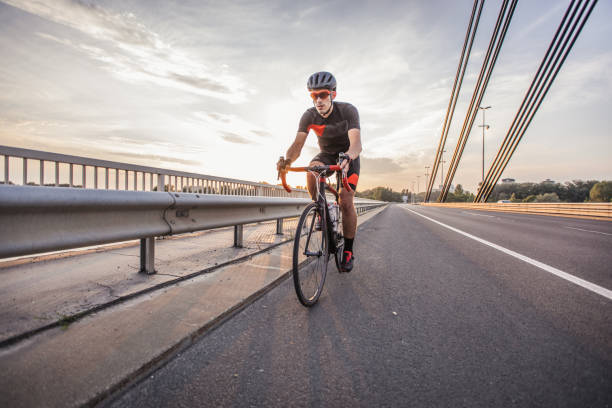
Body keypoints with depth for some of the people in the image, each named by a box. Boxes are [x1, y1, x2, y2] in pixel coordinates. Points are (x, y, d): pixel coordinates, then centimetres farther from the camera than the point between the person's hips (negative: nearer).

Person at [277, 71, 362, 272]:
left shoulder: (347, 110, -25)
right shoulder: (309, 116, -16)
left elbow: (356, 143, -39)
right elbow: (298, 144, -27)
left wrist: (347, 157, -62)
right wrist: (287, 160, -49)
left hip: (348, 156, -2)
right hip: (326, 154, 3)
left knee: (346, 202, -17)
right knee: (312, 169, -34)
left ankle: (348, 250, 0)